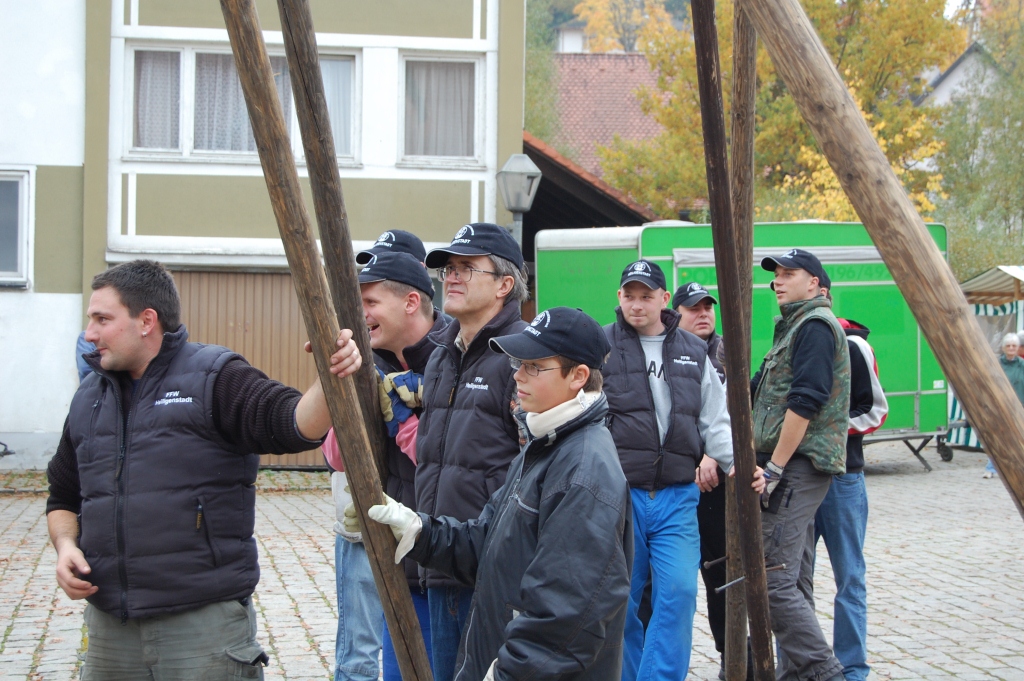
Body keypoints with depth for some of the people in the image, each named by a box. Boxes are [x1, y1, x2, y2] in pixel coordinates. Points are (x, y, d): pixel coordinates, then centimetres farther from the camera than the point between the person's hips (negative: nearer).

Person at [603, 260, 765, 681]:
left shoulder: (693, 352, 12)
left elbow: (715, 422, 12)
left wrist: (737, 462, -5)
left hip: (677, 496, 2)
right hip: (617, 495, -2)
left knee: (678, 592, -10)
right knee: (621, 600, 5)